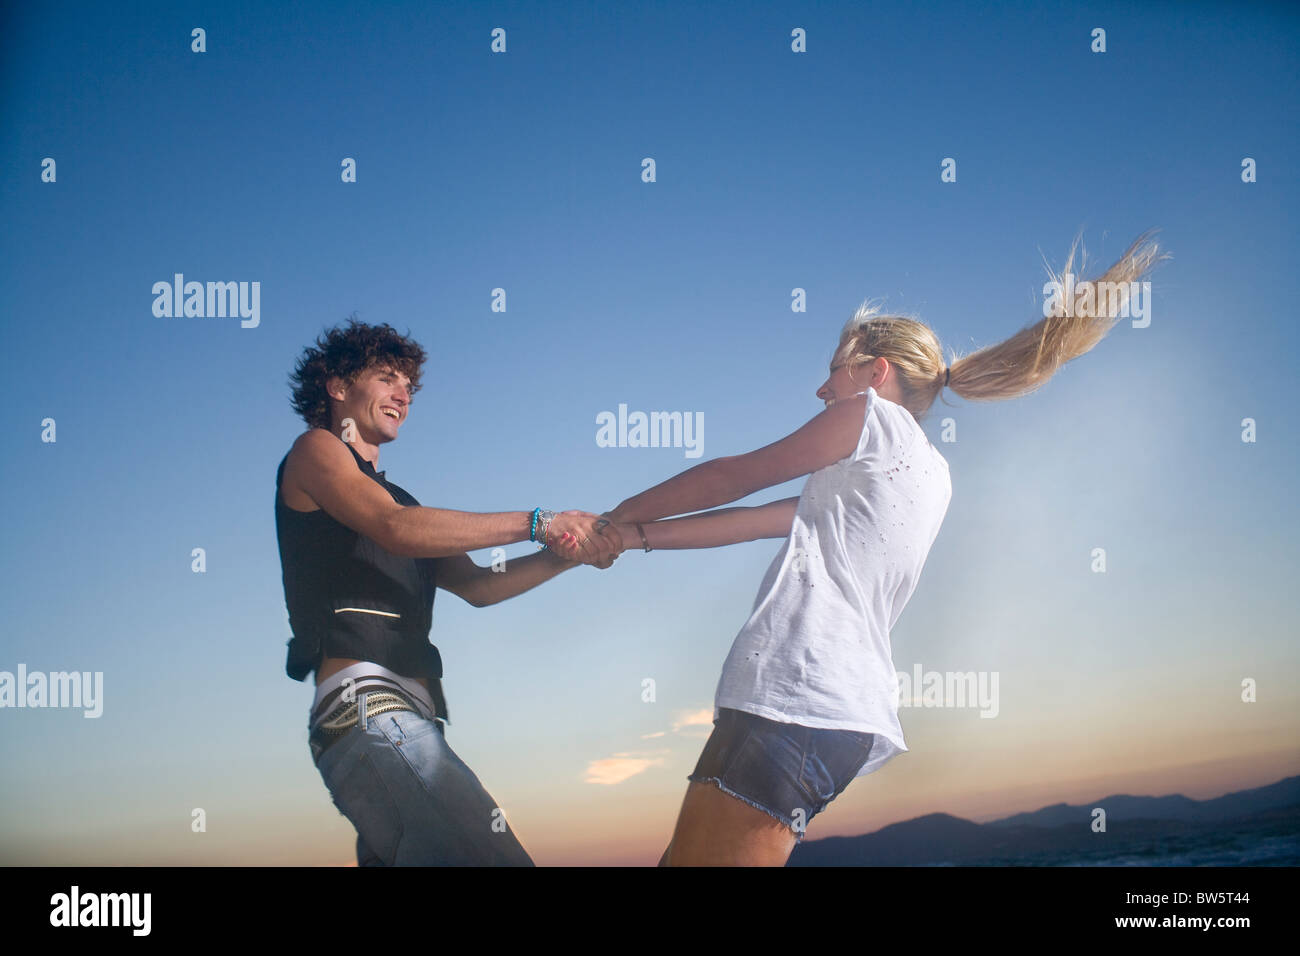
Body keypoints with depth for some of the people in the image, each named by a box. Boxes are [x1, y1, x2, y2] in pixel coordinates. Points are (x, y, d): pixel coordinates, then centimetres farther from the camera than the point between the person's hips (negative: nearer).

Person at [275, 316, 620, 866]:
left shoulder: (393, 495, 32)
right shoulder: (315, 450, 9)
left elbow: (475, 586, 23)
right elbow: (395, 528, -10)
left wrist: (567, 555, 6)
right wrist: (537, 523, -11)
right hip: (367, 702, -9)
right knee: (494, 857, -24)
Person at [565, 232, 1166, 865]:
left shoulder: (872, 412, 5)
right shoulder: (929, 475, 27)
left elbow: (728, 478, 10)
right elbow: (766, 521, 23)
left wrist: (619, 515, 24)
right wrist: (638, 536, 22)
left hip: (792, 693, -9)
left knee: (697, 858, -12)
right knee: (684, 858, 10)